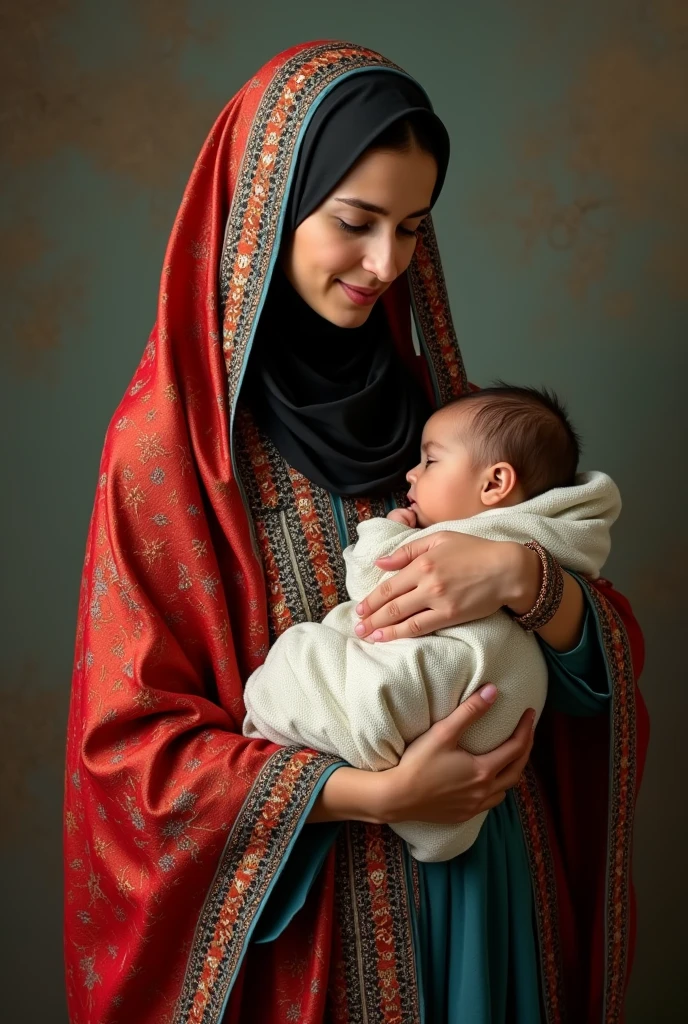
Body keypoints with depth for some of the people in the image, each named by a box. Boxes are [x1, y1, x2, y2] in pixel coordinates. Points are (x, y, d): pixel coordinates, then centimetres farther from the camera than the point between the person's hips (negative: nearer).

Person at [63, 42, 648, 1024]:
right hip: (303, 905, -4)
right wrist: (375, 795, -21)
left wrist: (524, 575, -22)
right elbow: (133, 736, -11)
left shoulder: (432, 402, 2)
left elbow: (609, 650, 0)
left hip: (490, 873, 5)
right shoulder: (169, 438, -11)